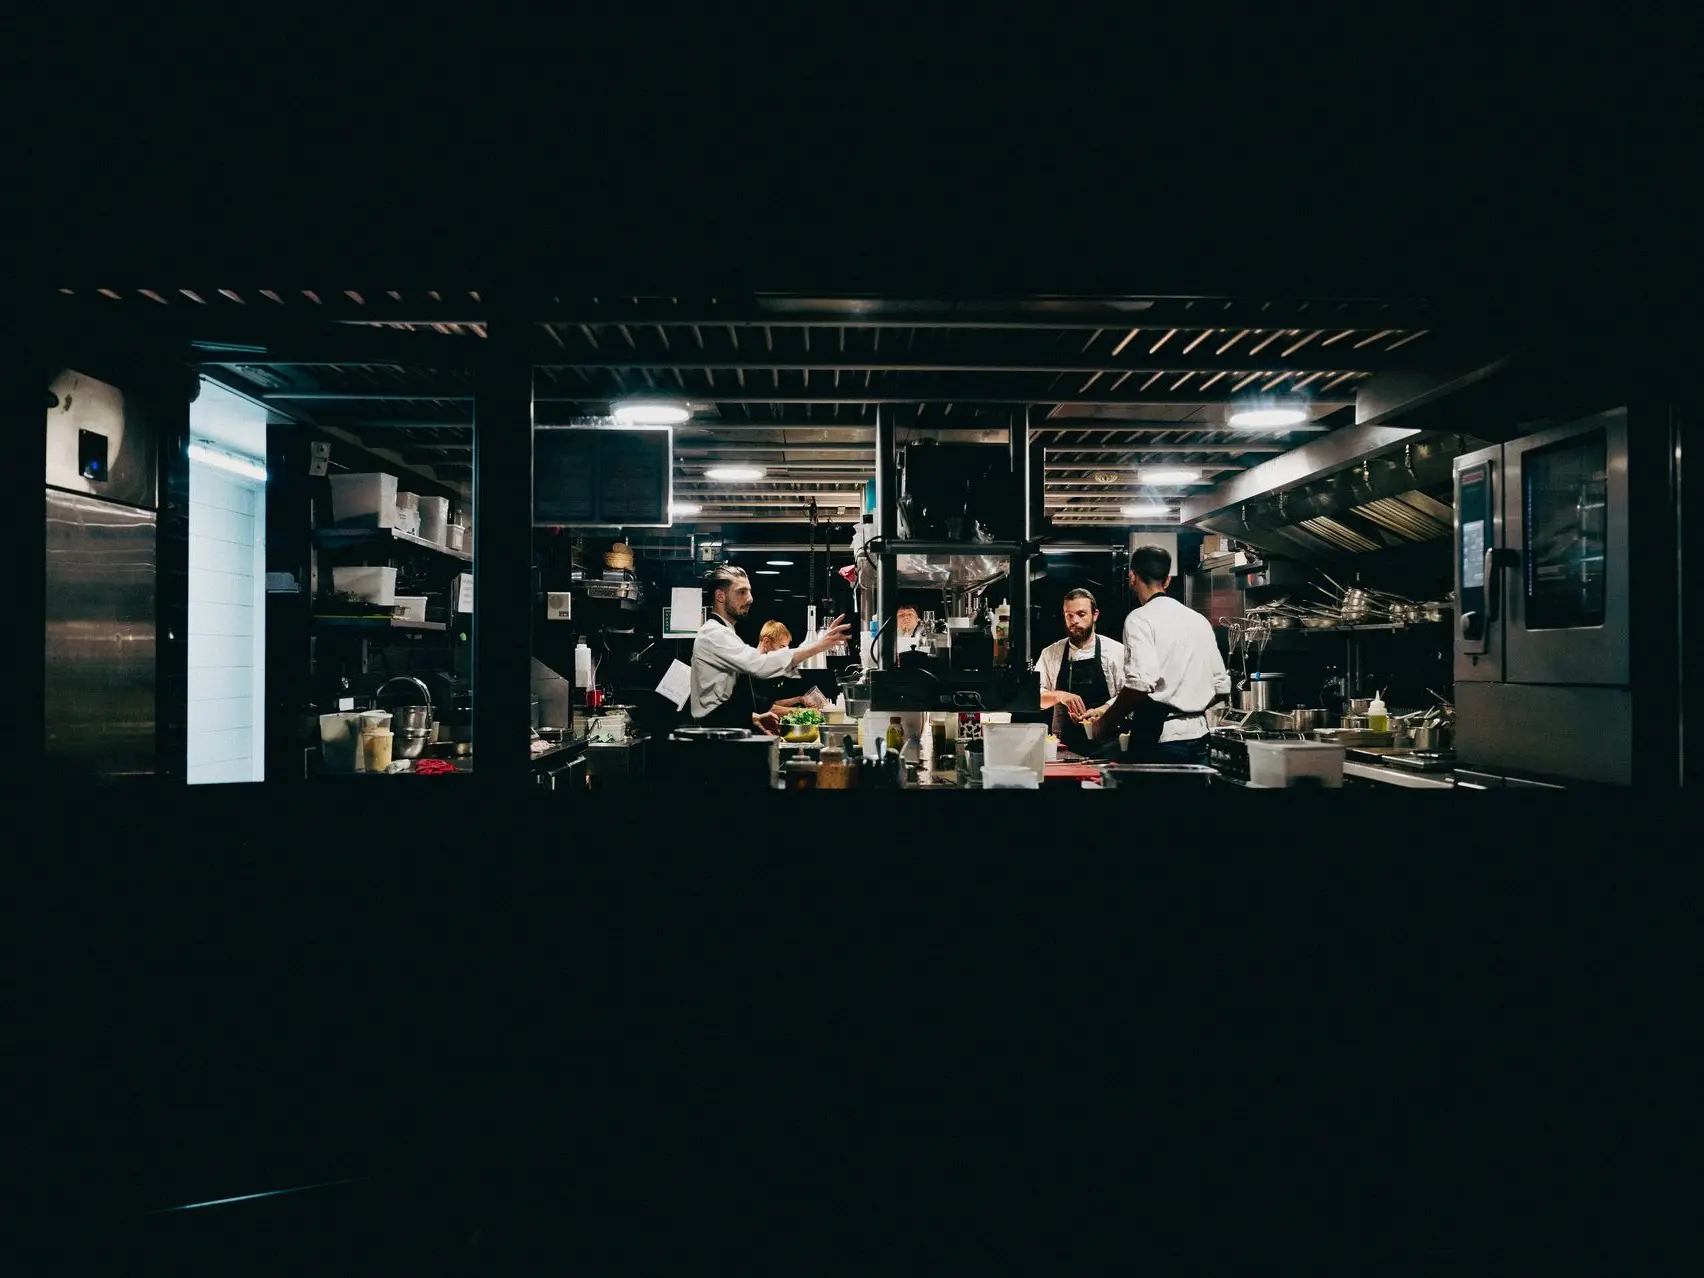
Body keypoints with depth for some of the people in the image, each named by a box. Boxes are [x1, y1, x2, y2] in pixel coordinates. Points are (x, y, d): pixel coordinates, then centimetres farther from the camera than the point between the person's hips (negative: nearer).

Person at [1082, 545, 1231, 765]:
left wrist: (1106, 720, -9)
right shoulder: (1200, 621, 13)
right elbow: (1222, 689, 15)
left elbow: (1140, 684, -21)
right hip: (1198, 736, 7)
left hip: (1158, 739, -7)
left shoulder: (1140, 618, -8)